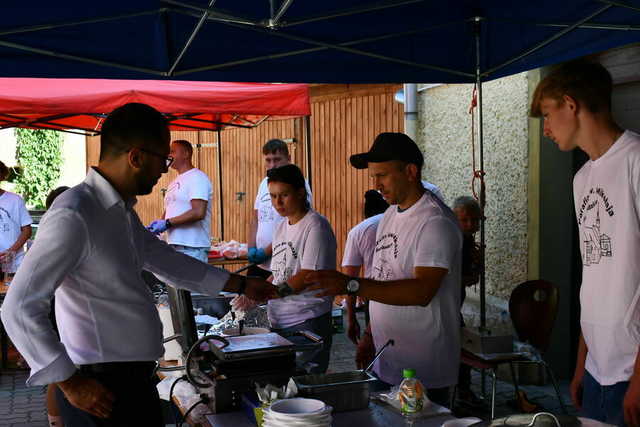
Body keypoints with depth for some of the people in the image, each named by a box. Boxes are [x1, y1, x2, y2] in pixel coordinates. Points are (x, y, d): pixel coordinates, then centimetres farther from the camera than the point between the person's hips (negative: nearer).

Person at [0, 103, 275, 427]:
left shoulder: (123, 212, 10)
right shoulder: (73, 216, -20)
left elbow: (166, 261, 23)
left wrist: (240, 285, 26)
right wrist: (70, 383, -18)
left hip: (133, 380, 9)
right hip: (100, 391, -9)